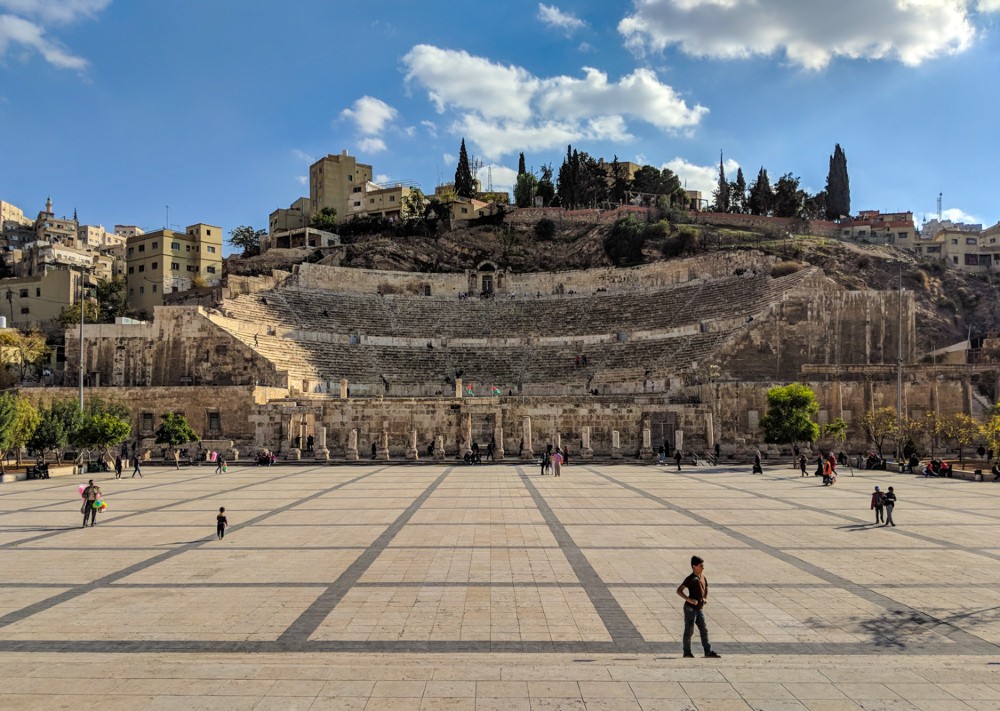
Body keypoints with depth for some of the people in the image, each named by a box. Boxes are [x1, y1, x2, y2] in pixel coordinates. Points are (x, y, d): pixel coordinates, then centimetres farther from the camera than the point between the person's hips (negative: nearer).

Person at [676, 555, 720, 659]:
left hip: (699, 609, 7)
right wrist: (689, 599, -24)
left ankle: (708, 651, 11)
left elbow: (706, 591, 22)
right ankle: (687, 652, 11)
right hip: (690, 608, -7)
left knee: (704, 630, 6)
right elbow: (679, 590, -16)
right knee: (689, 631, 1)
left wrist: (705, 599, 1)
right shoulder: (691, 579, -13)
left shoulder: (704, 578, 9)